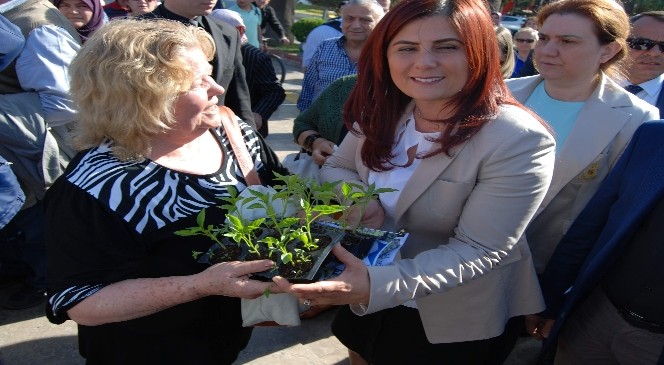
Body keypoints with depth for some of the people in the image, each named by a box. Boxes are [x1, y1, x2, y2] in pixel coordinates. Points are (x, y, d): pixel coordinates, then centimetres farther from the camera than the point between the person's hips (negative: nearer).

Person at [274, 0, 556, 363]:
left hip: (457, 323, -4)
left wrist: (378, 285, -40)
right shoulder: (383, 112, -9)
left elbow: (477, 251, -27)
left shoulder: (518, 141, -27)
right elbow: (335, 167, 5)